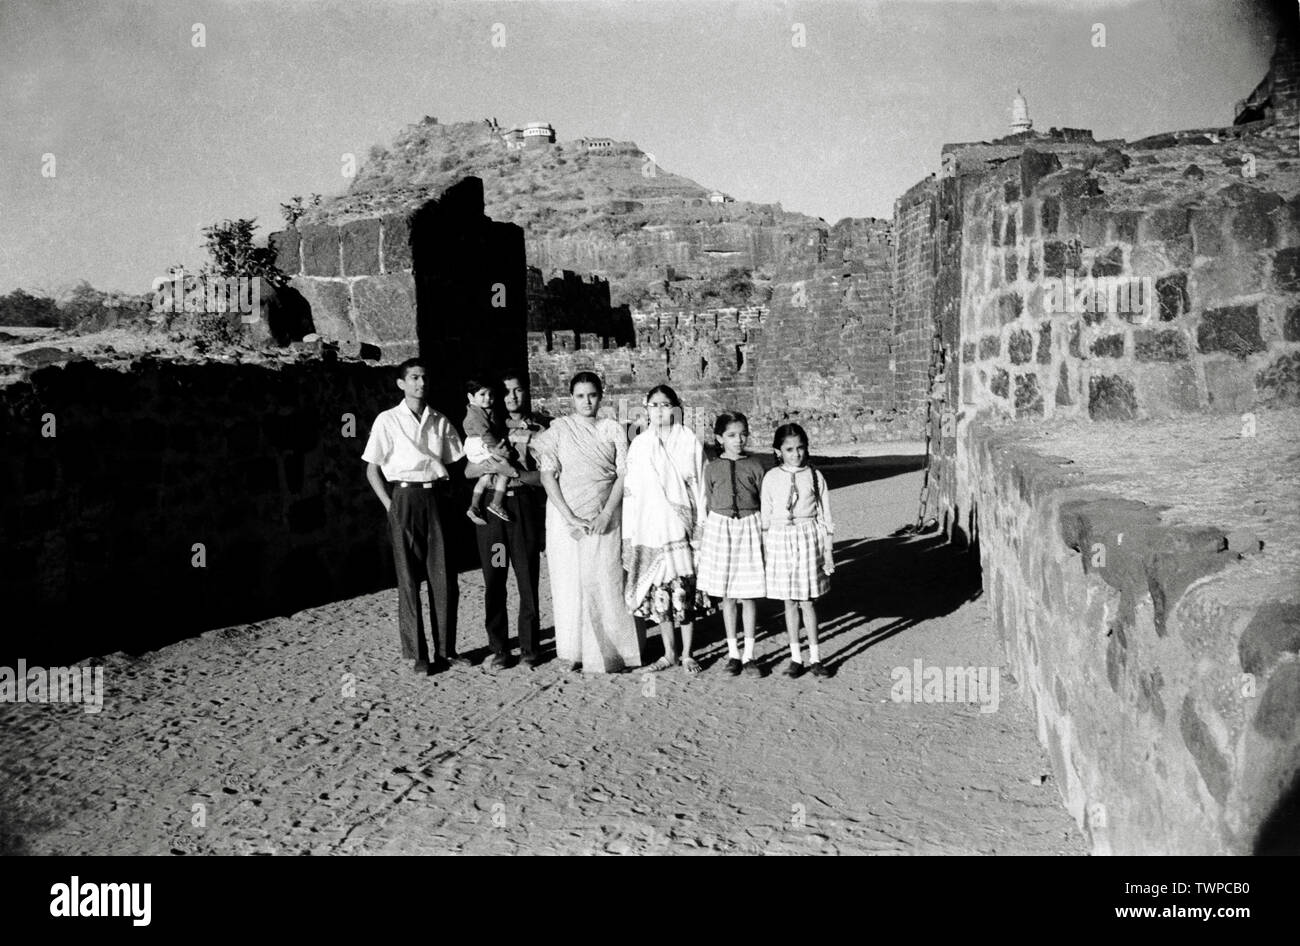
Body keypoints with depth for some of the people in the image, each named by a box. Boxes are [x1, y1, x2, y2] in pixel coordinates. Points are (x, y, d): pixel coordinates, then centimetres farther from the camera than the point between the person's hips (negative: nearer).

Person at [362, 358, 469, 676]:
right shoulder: (388, 420, 2)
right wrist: (390, 505, -4)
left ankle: (445, 650, 15)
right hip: (406, 497, -3)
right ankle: (417, 654, 9)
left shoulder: (440, 421, 11)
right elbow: (372, 469, 3)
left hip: (437, 498, 3)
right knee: (409, 578, 1)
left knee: (444, 578, 4)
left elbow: (457, 462, 15)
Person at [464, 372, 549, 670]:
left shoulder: (541, 428, 6)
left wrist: (518, 474, -17)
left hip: (525, 506, -2)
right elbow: (468, 471, 10)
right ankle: (498, 648, 12)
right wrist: (489, 463, -10)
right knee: (494, 580, 3)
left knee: (528, 578, -1)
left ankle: (530, 647, 12)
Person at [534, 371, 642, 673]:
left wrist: (606, 514, -10)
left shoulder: (613, 430, 7)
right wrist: (570, 517, -11)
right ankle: (572, 653, 10)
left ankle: (608, 651, 8)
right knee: (569, 582, 1)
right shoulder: (558, 429, 3)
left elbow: (623, 474, 2)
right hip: (566, 517, 0)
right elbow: (548, 476, -2)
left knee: (606, 582, -2)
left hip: (604, 519, 1)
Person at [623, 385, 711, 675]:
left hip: (680, 528, -2)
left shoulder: (689, 442, 0)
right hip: (648, 530, 2)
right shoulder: (639, 445, 5)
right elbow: (630, 491, 7)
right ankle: (669, 652, 22)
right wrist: (629, 534, 5)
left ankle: (687, 654, 14)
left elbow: (699, 487, 2)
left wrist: (700, 528, -1)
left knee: (684, 593, -1)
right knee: (657, 594, 7)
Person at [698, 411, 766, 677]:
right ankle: (733, 653, 19)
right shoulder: (712, 468, 2)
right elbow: (708, 504, 9)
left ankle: (749, 655, 12)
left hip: (749, 527, -1)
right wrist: (708, 533, 7)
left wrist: (764, 534, 1)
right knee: (727, 595, 7)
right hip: (720, 528, 1)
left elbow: (764, 503, 4)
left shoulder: (754, 466, 0)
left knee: (749, 595, 2)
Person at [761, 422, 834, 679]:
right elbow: (765, 517, 5)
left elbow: (824, 516, 3)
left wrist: (827, 551, 2)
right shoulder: (771, 478, 0)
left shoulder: (814, 476, -1)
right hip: (780, 540, 1)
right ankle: (795, 657, 17)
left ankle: (815, 658, 14)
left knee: (808, 601, 3)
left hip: (809, 539, -1)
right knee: (789, 602, 7)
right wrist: (765, 551, 4)